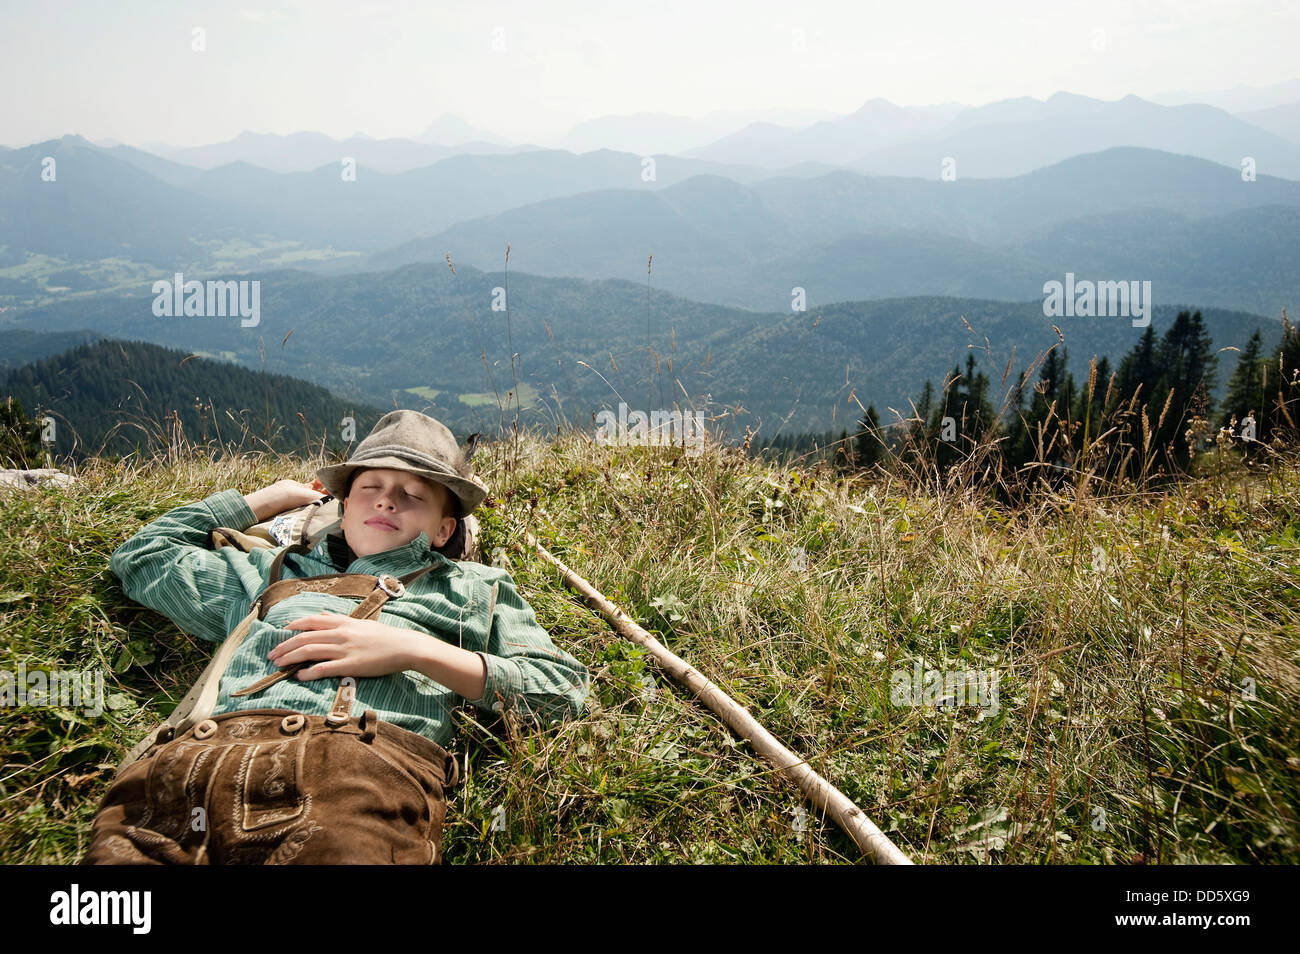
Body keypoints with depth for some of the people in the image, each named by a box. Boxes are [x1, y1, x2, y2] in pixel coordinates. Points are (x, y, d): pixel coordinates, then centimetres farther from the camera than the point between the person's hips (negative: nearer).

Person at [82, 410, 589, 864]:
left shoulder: (475, 587, 29)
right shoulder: (274, 573, 36)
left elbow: (565, 688, 14)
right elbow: (141, 554, 48)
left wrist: (416, 651, 4)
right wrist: (264, 500, 46)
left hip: (370, 758, -2)